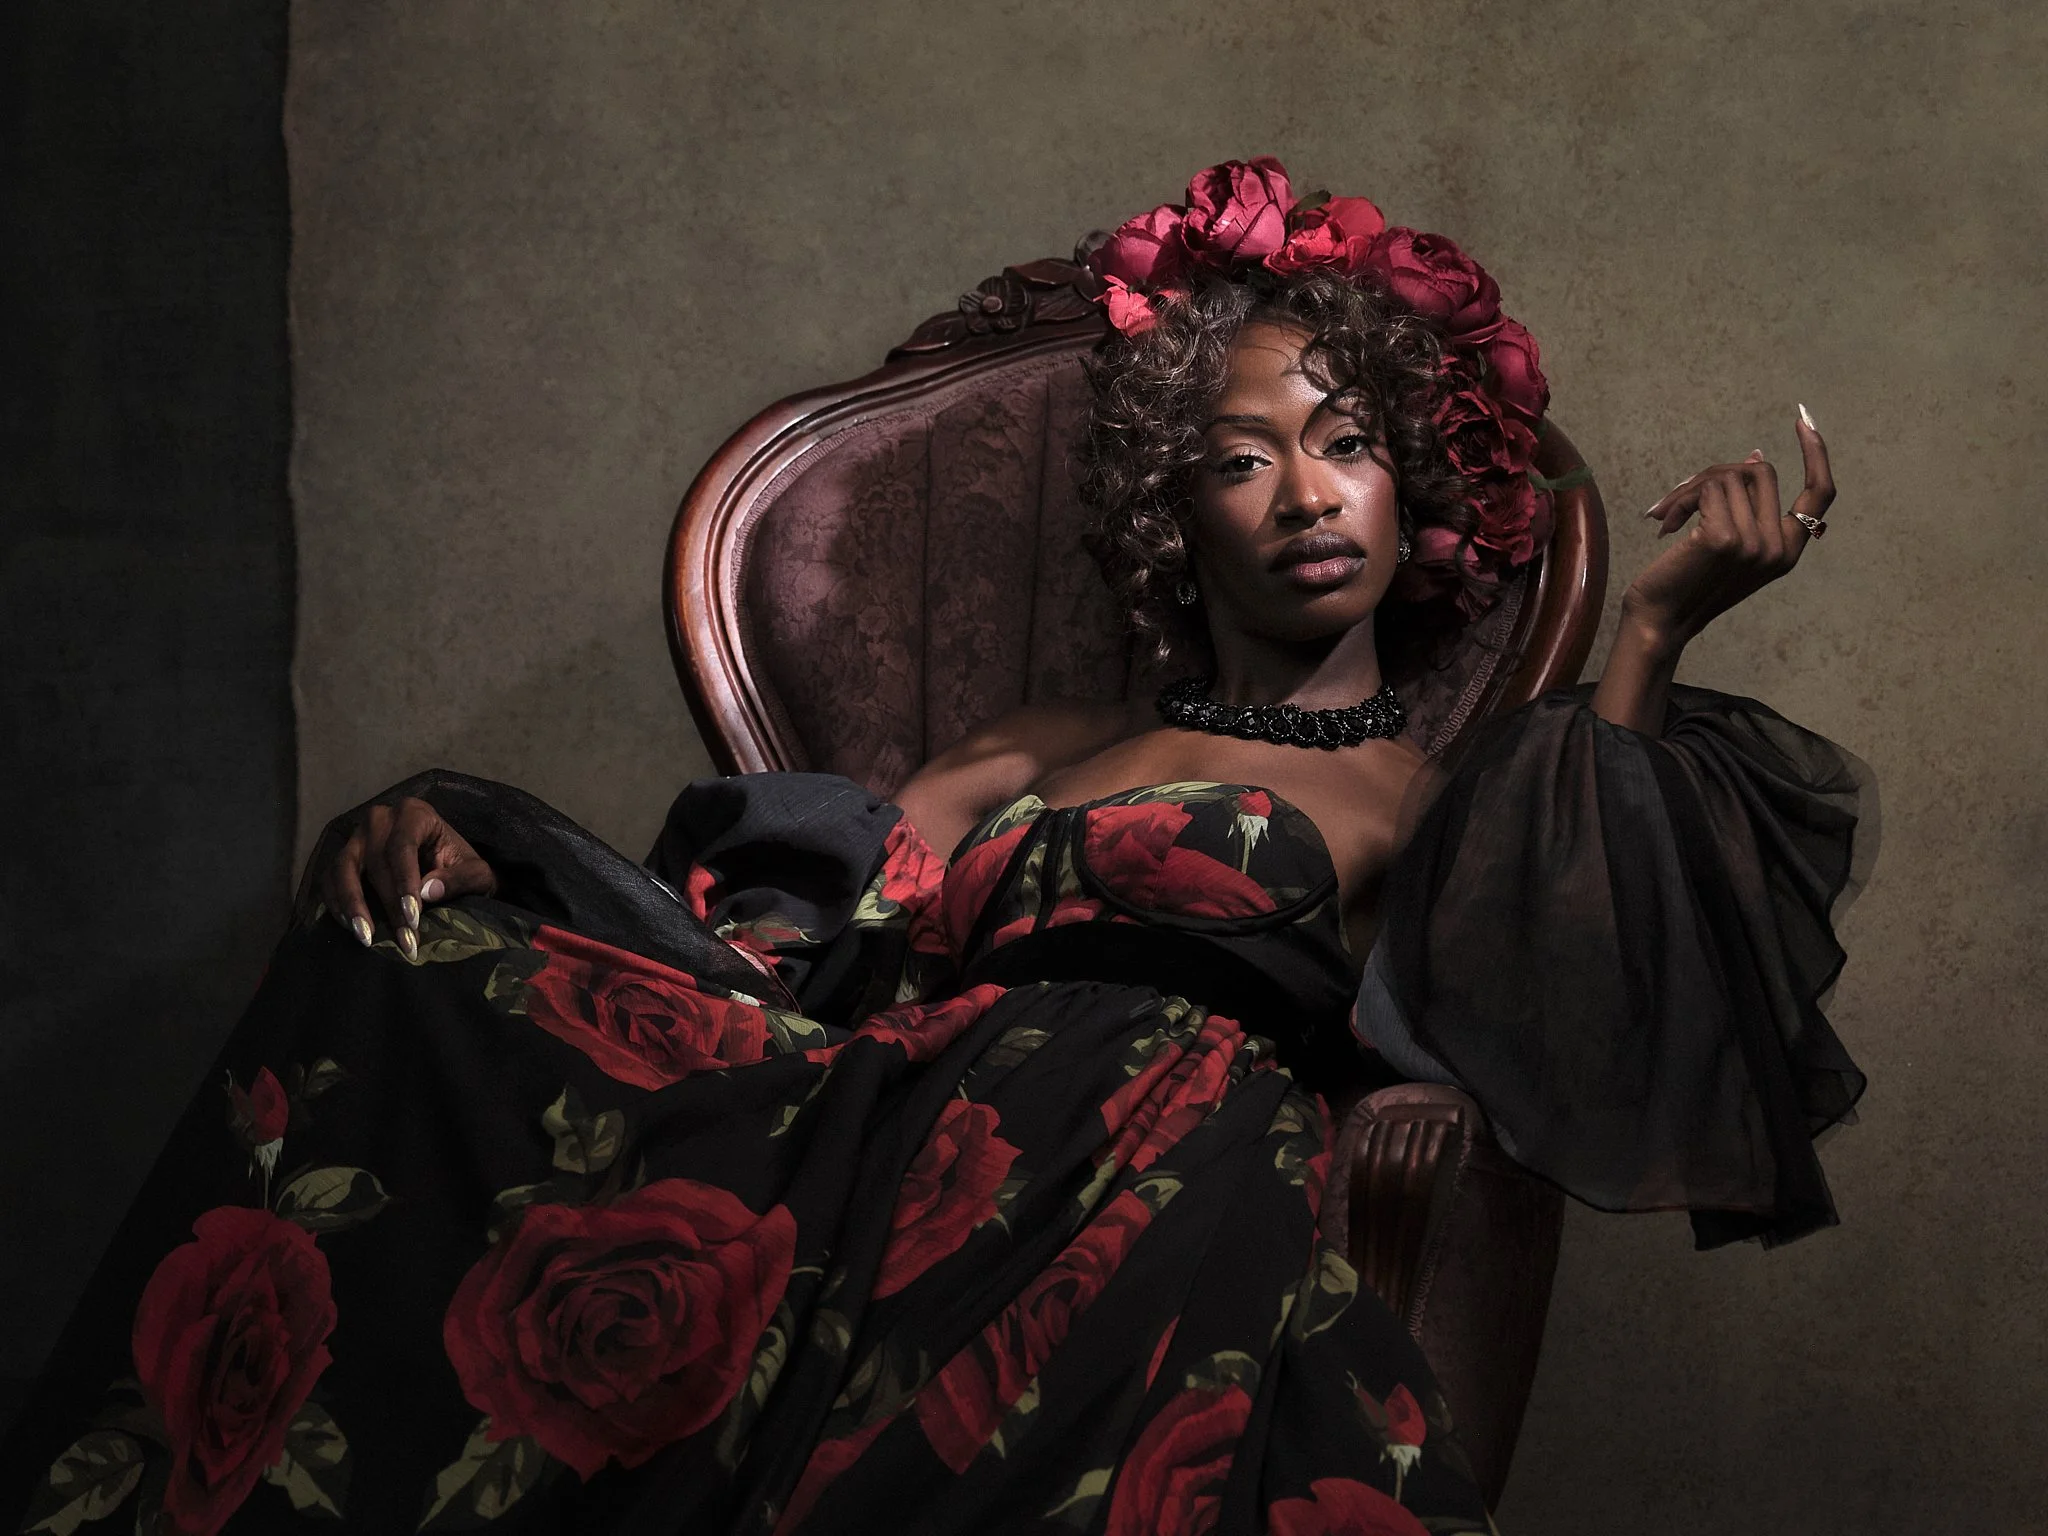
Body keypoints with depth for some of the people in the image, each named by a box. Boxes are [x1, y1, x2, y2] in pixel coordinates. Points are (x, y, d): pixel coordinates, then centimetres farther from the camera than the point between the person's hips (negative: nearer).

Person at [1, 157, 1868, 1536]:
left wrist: (1660, 623, -9)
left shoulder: (1448, 813, 22)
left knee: (1176, 1089, -40)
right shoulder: (1047, 751, 32)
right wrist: (444, 838, 4)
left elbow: (1564, 952, -3)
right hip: (839, 1071, 4)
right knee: (425, 967, -18)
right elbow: (753, 908, 20)